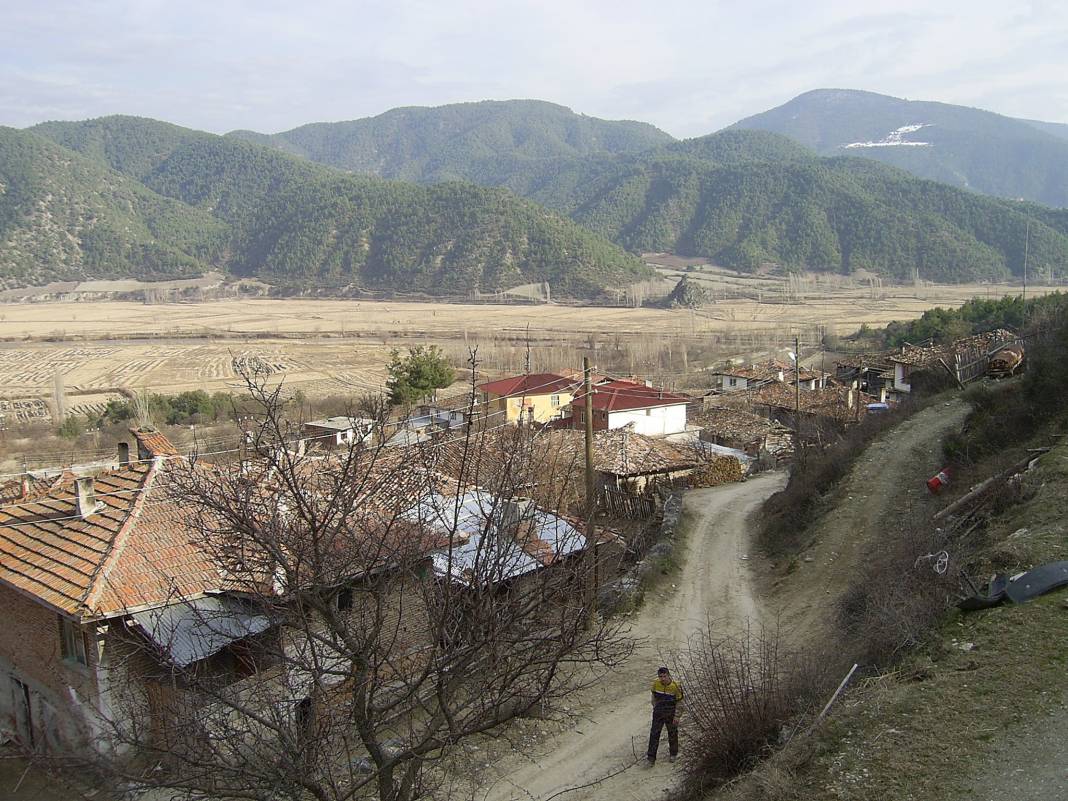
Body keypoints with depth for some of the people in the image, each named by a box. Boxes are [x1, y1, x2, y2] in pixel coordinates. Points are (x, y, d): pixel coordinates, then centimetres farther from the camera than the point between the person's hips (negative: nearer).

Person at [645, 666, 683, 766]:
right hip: (658, 713, 2)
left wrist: (676, 716, -11)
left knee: (672, 733, 13)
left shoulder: (676, 686, -18)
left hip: (671, 714, -2)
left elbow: (679, 702, -10)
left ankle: (674, 754, 36)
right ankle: (651, 757, 5)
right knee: (654, 734, -1)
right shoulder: (656, 684, -9)